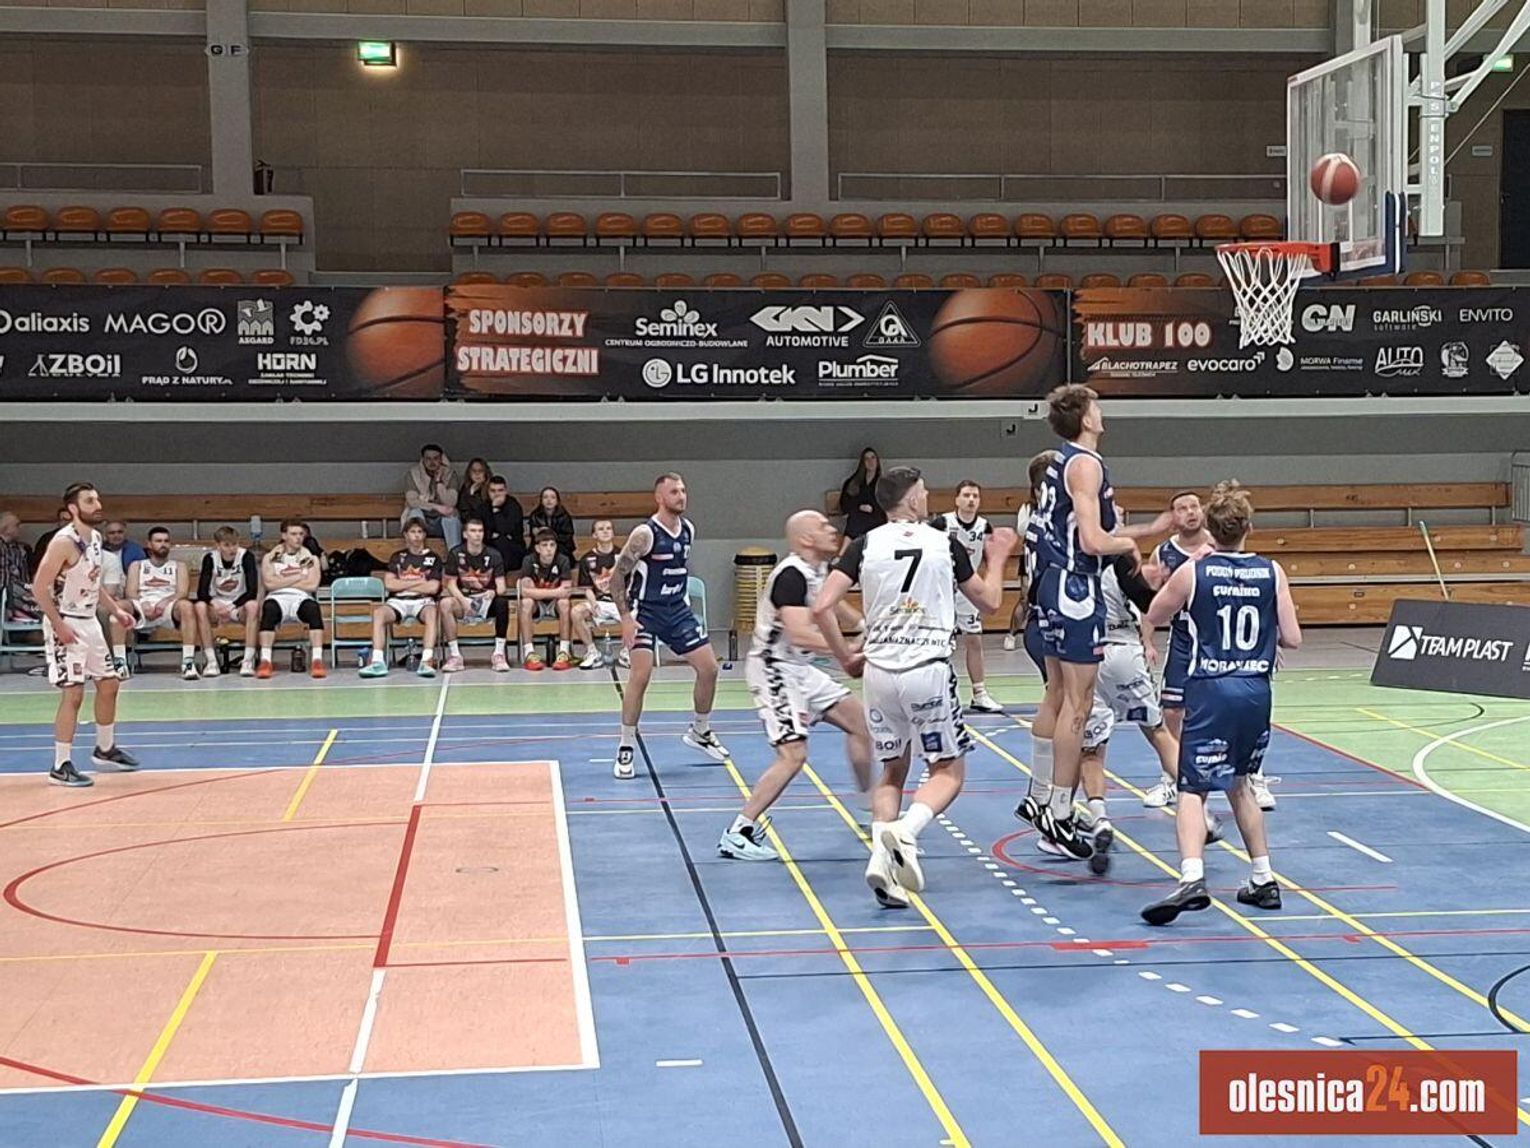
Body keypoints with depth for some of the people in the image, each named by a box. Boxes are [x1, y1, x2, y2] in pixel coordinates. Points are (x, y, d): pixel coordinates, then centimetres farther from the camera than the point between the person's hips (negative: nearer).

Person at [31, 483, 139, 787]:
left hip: (89, 621, 9)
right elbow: (39, 587, -21)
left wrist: (115, 609, 14)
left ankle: (106, 750, 33)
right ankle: (61, 766, -4)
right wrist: (59, 626, -23)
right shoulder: (64, 542, -20)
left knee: (109, 684, 16)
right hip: (66, 624, -9)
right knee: (73, 693, -11)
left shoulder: (95, 537, 7)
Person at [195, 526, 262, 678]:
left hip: (240, 607, -1)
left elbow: (252, 591, -19)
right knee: (200, 607, -31)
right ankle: (210, 661, -28)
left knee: (253, 606, -35)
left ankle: (248, 660, -35)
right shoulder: (210, 558, -8)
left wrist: (232, 608, -29)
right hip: (217, 605, 1)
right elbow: (202, 593, -15)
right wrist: (215, 604, -36)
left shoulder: (246, 556, -13)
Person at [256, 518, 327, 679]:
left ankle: (317, 660, -38)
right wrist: (298, 577, -3)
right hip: (278, 598, -1)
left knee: (313, 608, -35)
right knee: (269, 608, -37)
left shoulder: (310, 558, 13)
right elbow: (269, 583, -6)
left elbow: (312, 585, -4)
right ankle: (265, 661, -40)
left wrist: (282, 581, -1)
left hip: (301, 598, 1)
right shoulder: (270, 557, 11)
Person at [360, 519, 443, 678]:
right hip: (398, 601, 1)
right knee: (378, 611, -31)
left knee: (432, 611, -37)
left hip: (422, 601, -1)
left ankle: (427, 661, -48)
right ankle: (378, 662, -40)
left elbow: (433, 588, -2)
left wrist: (403, 585, 1)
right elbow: (389, 584, 2)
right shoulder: (397, 557, 17)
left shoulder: (433, 558, 11)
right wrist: (418, 582, -1)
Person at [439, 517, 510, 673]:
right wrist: (463, 601, -24)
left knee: (502, 602, -33)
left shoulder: (493, 555, -1)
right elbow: (451, 584, -4)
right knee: (445, 603, -33)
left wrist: (494, 592, -31)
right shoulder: (455, 554, -1)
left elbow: (501, 586, -6)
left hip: (487, 602, 0)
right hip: (463, 599, 0)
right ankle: (454, 655, -26)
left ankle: (499, 654, -25)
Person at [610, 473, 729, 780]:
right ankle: (626, 749, -5)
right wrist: (626, 619, -19)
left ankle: (699, 732, 27)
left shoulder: (688, 530, 4)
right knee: (640, 675, -18)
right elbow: (617, 576, -15)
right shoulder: (645, 534, -18)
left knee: (709, 668, 5)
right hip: (645, 612, -7)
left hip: (678, 610, 7)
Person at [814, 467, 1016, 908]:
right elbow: (988, 602, 15)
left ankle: (881, 854, -1)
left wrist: (845, 657, 6)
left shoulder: (864, 546, 2)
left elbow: (822, 607, -7)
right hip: (929, 672, -3)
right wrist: (996, 559, 32)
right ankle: (905, 831, -18)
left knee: (892, 771, 18)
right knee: (949, 770, 9)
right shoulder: (946, 545, 1)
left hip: (879, 671, 3)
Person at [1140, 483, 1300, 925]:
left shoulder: (1192, 572, -5)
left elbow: (1153, 617, 12)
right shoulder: (1272, 573, 1)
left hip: (1210, 690, -4)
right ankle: (1263, 880, 25)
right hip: (1257, 689, 4)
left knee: (1192, 788, -7)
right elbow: (1292, 639, 0)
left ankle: (1192, 879, -30)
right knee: (1239, 783, 22)